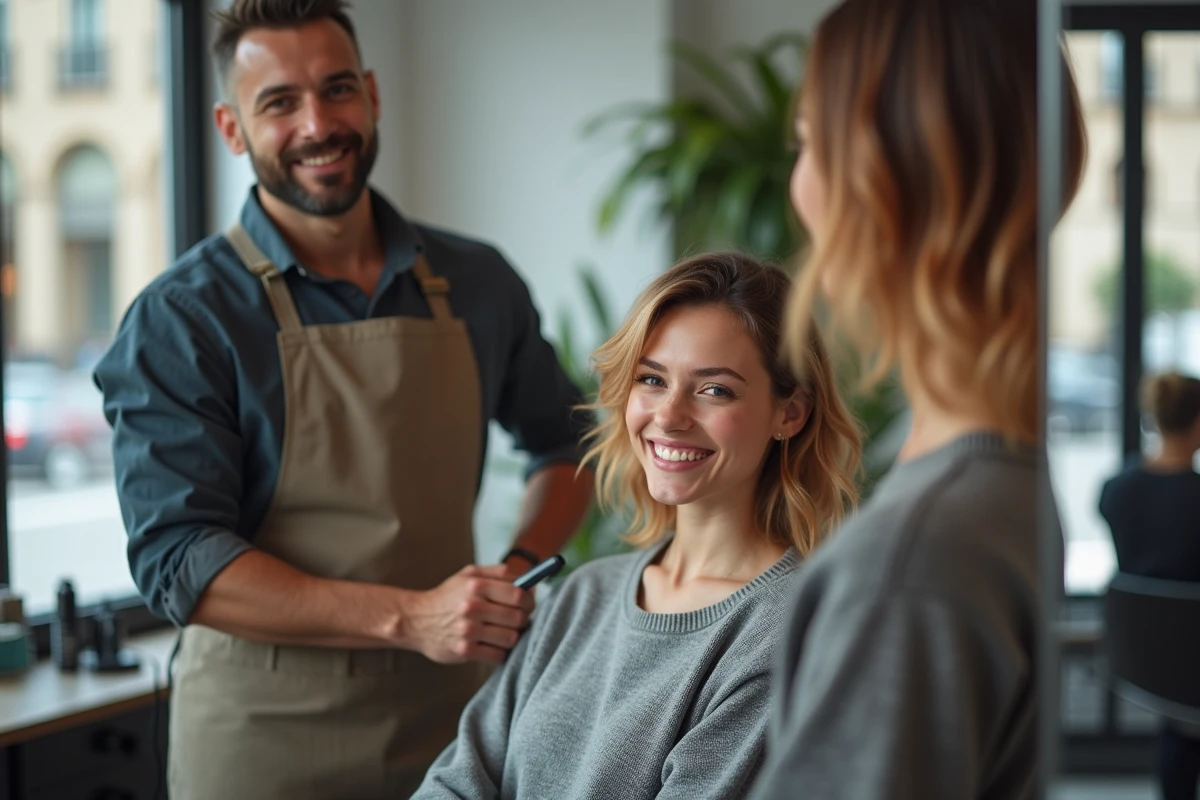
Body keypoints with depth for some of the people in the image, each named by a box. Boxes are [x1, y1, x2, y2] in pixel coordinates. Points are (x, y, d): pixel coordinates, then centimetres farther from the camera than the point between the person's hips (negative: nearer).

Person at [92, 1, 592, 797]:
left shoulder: (478, 284, 3)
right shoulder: (181, 319, -9)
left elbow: (564, 442, 19)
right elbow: (179, 562, -16)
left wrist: (521, 570, -1)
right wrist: (408, 617, -24)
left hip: (449, 722, 4)